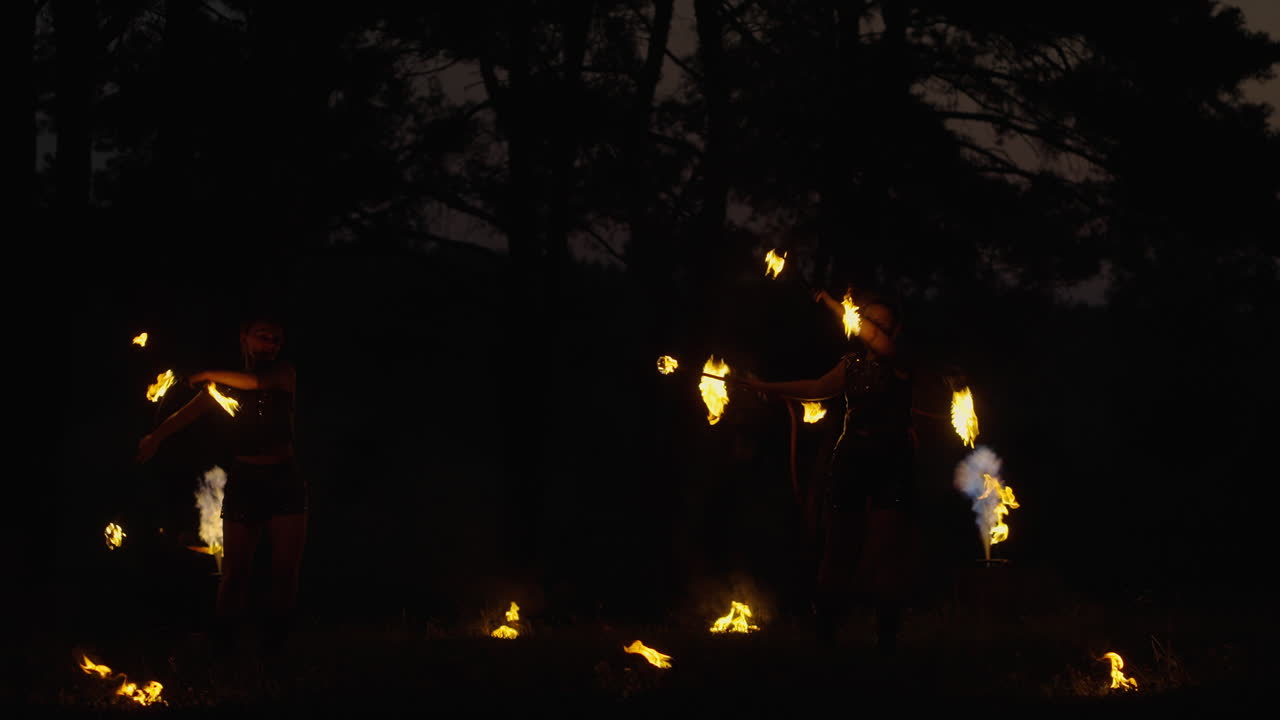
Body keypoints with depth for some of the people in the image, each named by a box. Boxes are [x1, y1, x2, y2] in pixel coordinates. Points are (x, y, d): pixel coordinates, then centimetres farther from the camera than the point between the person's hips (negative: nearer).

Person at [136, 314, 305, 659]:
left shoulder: (285, 373, 8)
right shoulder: (224, 386, 8)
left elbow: (258, 381, -15)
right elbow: (186, 414, -7)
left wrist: (209, 375, -2)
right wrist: (155, 438, -25)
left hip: (284, 479, 0)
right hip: (243, 481, 0)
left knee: (286, 572, -7)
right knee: (235, 572, -8)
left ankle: (274, 645, -3)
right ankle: (222, 644, -7)